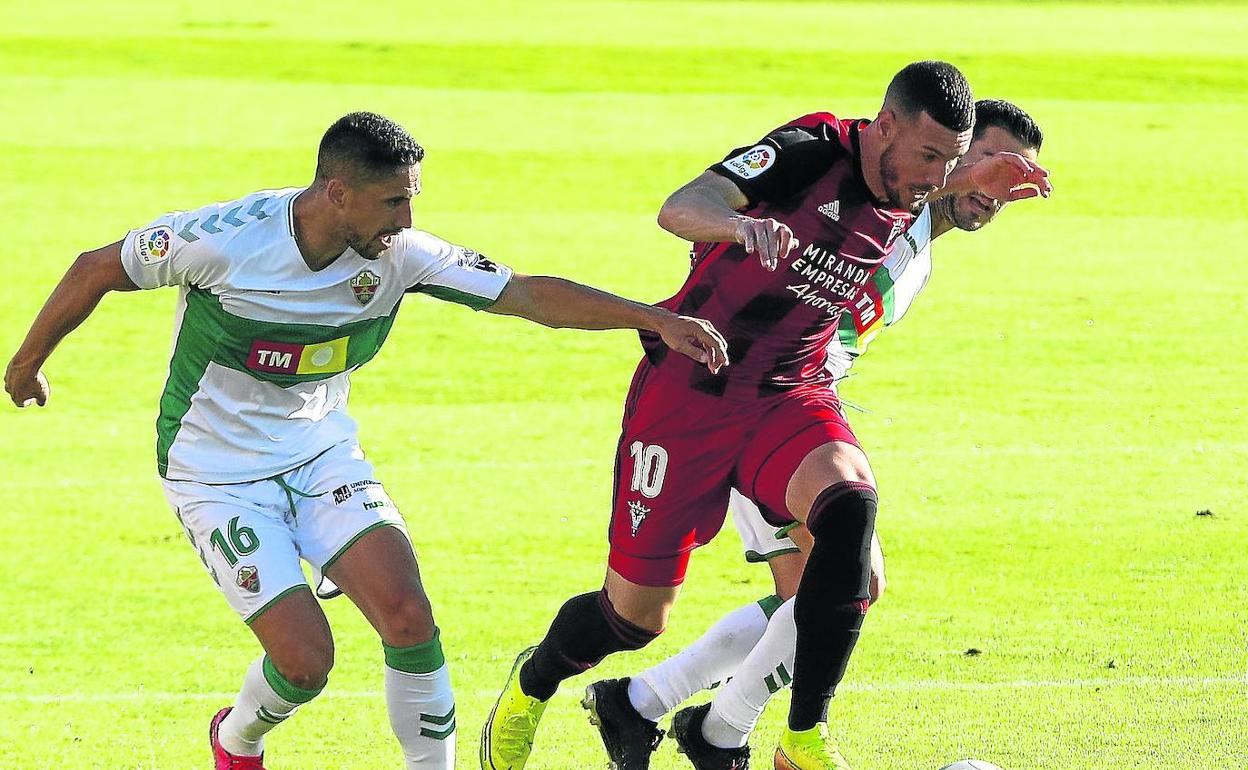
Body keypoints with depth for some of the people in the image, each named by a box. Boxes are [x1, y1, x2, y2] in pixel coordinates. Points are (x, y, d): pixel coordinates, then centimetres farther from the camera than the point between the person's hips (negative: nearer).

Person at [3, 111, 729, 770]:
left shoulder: (398, 254, -14)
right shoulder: (221, 239, -24)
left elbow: (528, 293, -13)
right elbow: (95, 270, -9)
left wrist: (656, 318, -21)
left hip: (322, 453, 4)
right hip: (218, 476, -4)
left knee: (408, 615, -18)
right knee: (306, 656, -13)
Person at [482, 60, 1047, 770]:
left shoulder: (909, 207, 0)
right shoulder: (814, 148, -19)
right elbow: (679, 210, -31)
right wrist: (738, 224, -55)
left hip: (791, 393, 4)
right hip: (690, 386, -4)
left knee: (850, 503, -30)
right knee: (637, 615, 1)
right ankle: (531, 687, 36)